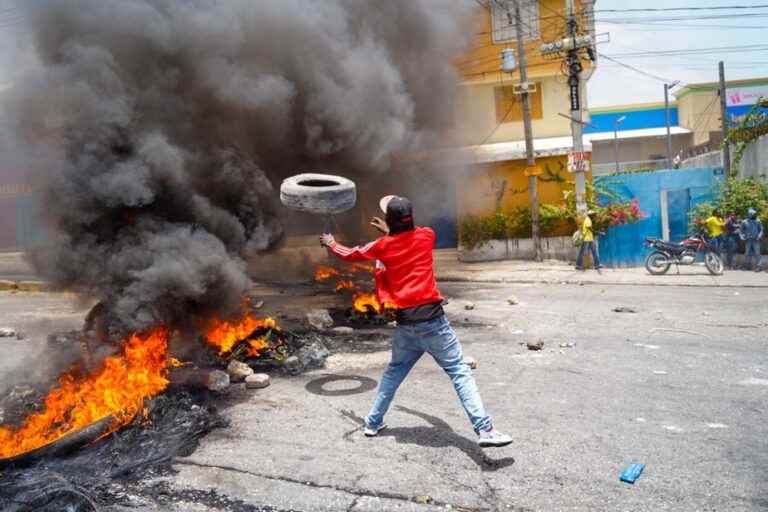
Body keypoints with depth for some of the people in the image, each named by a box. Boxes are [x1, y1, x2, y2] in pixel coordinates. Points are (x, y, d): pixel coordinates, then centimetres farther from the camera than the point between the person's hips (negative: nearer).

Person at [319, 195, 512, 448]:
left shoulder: (382, 246, 6)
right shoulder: (426, 235, 3)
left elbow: (350, 255, 23)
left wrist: (331, 244, 42)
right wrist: (389, 232, 39)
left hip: (405, 323, 3)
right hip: (432, 318, -2)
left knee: (394, 371, 23)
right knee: (460, 372, -1)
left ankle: (373, 422, 32)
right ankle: (484, 429, -8)